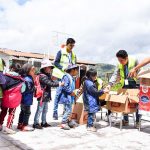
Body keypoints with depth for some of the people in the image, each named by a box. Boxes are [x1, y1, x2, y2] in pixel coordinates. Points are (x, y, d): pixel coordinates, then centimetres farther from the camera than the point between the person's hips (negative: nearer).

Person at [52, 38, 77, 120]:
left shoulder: (73, 54, 15)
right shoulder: (61, 52, 0)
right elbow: (55, 62, -3)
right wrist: (63, 67, -17)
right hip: (61, 75, -5)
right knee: (58, 93, -4)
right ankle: (55, 112, 3)